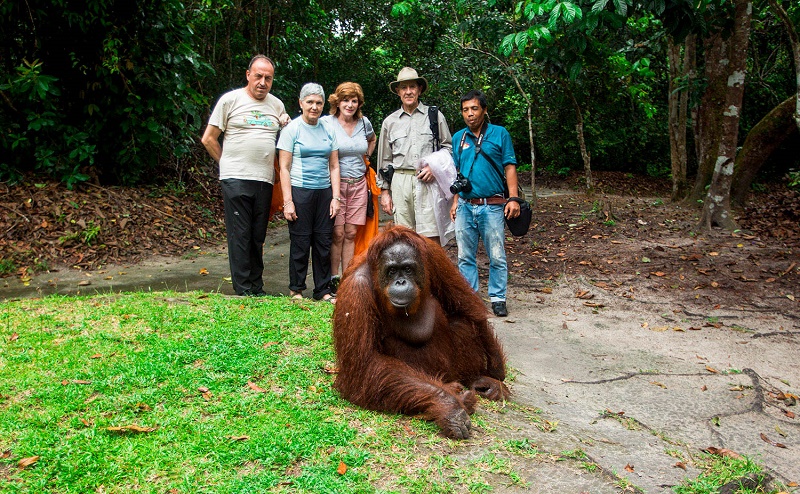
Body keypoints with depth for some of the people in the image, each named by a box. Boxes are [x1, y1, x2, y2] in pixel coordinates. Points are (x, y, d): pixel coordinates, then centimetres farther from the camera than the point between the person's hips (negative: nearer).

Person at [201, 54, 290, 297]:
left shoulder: (276, 104, 14)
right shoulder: (230, 99, 1)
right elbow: (208, 139, 3)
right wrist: (228, 163, 5)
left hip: (265, 180, 4)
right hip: (236, 179, -4)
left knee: (258, 237, 9)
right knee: (240, 236, -4)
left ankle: (257, 288, 17)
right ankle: (243, 291, 1)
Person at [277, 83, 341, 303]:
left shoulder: (328, 130, 11)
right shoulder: (292, 129, -2)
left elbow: (334, 166, 13)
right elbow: (284, 168, -5)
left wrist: (336, 197, 4)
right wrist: (287, 201, -11)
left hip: (324, 192, 4)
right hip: (300, 191, -4)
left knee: (324, 242, 6)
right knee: (300, 242, 0)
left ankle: (323, 290, 16)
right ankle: (296, 289, 14)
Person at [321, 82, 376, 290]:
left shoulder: (364, 123, 9)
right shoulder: (326, 123, -5)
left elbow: (372, 140, 31)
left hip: (358, 184, 4)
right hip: (334, 184, -4)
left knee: (351, 233, 6)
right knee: (337, 234, -5)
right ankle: (333, 279, 6)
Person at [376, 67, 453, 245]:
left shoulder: (435, 116, 10)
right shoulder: (389, 122, 15)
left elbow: (448, 147, 13)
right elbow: (384, 160, 18)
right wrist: (384, 191, 14)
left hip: (428, 182, -2)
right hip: (400, 182, 2)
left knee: (431, 238, -9)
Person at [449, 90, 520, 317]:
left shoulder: (500, 134, 2)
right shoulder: (458, 138, 11)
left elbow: (510, 167, 0)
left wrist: (513, 198, -8)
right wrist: (455, 201, 11)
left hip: (492, 206, -3)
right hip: (465, 206, 3)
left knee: (497, 257, 1)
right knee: (466, 256, 8)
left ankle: (498, 298, 13)